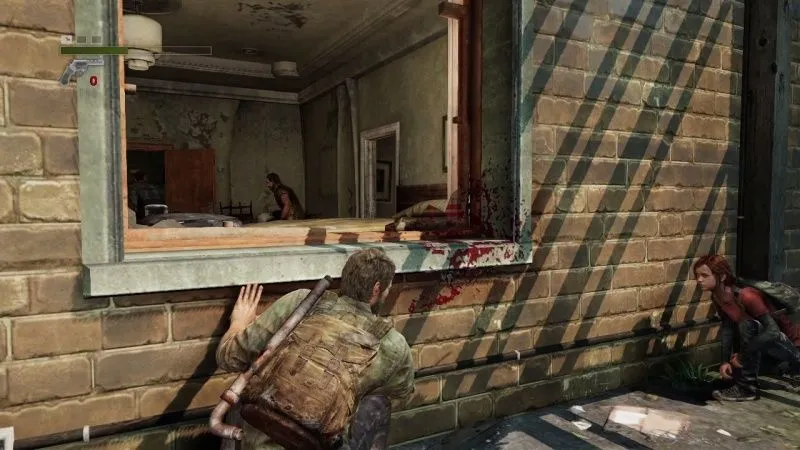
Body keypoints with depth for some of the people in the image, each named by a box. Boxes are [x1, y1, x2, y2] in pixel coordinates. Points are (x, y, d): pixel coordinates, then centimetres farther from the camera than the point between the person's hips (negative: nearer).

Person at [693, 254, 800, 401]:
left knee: (748, 325, -32)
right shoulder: (717, 297, -9)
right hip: (767, 338, 9)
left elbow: (773, 332, -35)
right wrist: (725, 360, -15)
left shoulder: (746, 296, -33)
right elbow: (727, 327, -5)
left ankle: (747, 387, -19)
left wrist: (742, 356, -29)